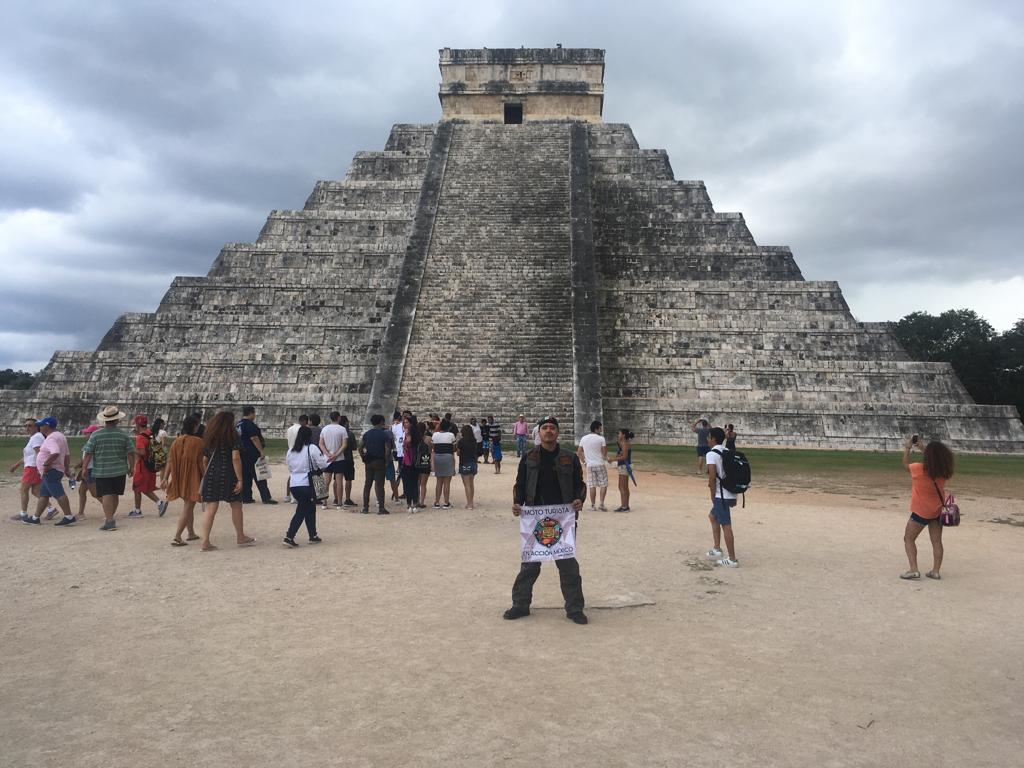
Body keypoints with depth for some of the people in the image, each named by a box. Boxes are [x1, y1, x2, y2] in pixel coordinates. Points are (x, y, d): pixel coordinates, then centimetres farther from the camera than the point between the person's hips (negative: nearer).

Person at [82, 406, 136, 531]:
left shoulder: (95, 435, -5)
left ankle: (109, 521, -9)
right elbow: (131, 453, -1)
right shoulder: (123, 434, -2)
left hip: (101, 471, -2)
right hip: (120, 471, 2)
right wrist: (132, 467, 10)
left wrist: (84, 467, 6)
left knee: (106, 495, -3)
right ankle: (110, 517, 28)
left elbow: (88, 453, -5)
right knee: (115, 495, 14)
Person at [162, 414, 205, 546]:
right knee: (188, 507, -3)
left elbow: (170, 461, 2)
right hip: (192, 478, -6)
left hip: (180, 478, 6)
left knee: (189, 505, 21)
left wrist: (165, 478, 5)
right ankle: (176, 537, -13)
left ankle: (191, 534, 30)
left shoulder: (176, 441, 3)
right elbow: (201, 462, -14)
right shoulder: (197, 442, -13)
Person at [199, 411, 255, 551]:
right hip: (228, 475, -4)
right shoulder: (233, 437, -5)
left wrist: (206, 477, 22)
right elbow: (235, 458, -13)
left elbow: (204, 460, 13)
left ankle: (205, 542, -2)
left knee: (210, 509, 3)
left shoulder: (209, 438, 11)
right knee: (236, 506, 11)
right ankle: (240, 537, 23)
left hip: (211, 475, 4)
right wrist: (240, 479, -13)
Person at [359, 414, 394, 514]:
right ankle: (381, 508, -1)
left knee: (367, 484, 11)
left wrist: (364, 459, 11)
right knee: (380, 484, -1)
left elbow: (360, 448, 5)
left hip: (368, 461, 4)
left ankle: (365, 507, 13)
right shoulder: (385, 434, -7)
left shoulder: (367, 433, 7)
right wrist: (386, 461, -4)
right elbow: (387, 449, -14)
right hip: (379, 461, -4)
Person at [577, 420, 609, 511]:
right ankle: (602, 504, 1)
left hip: (589, 465, 4)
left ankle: (593, 505, 9)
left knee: (592, 486, 7)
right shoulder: (601, 439, -8)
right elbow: (604, 453, -8)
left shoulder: (583, 438, 5)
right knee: (603, 484, 6)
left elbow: (579, 452, 6)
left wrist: (584, 462, 14)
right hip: (600, 464, -4)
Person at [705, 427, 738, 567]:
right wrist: (734, 497, 18)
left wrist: (713, 497, -9)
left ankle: (732, 560, 3)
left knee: (726, 526, -3)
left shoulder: (711, 454, -12)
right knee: (712, 516, 24)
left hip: (721, 495, -9)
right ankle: (717, 549, 25)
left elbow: (712, 477, -19)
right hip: (730, 494, 9)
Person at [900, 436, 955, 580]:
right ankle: (936, 571, 12)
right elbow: (934, 461, 15)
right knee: (937, 541, 11)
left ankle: (913, 570, -5)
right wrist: (922, 448, 17)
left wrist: (907, 448, 10)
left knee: (909, 539, 5)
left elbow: (905, 465, -1)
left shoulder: (919, 469, -22)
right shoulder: (943, 471, -8)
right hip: (937, 510, 5)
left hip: (921, 512, -5)